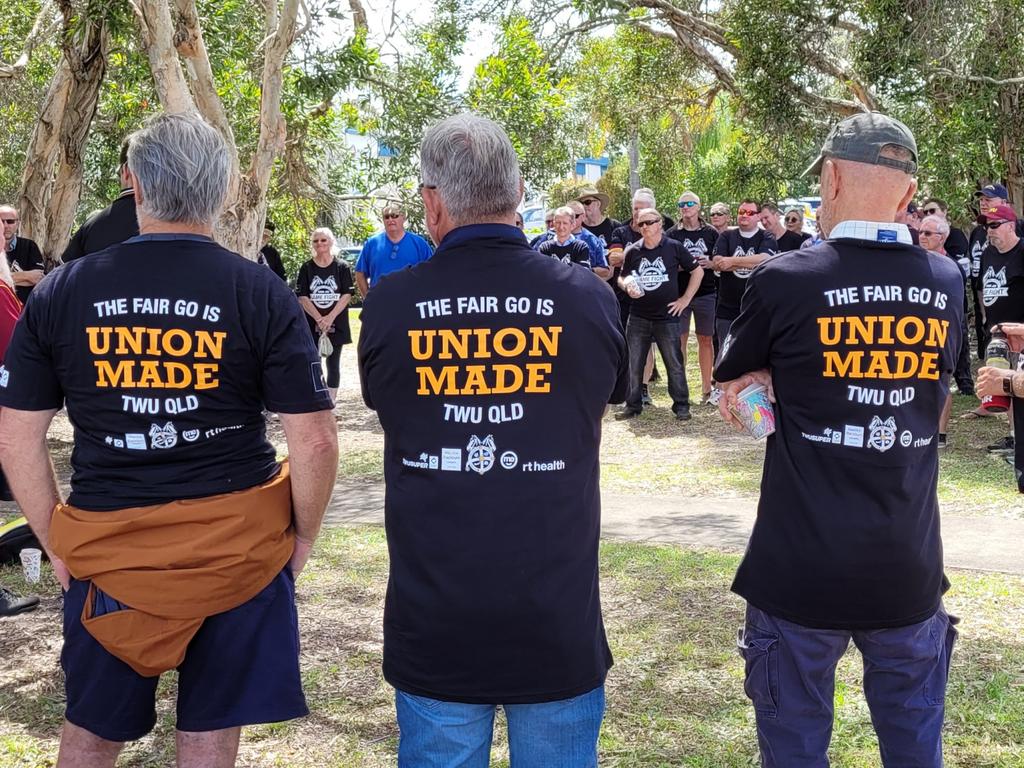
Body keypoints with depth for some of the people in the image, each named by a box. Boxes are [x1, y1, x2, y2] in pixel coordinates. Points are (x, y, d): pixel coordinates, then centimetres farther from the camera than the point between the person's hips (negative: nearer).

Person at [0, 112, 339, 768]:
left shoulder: (60, 294, -3)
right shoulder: (263, 295, -9)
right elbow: (315, 442, -11)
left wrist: (57, 543, 11)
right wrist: (303, 534, 5)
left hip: (108, 550, 1)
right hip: (239, 548, -1)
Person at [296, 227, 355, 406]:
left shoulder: (342, 267, 1)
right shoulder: (306, 268, 4)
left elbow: (347, 295, -4)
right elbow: (302, 297, -2)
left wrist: (330, 318, -15)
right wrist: (319, 318, -14)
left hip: (336, 324, 0)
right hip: (311, 324, 1)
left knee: (333, 363, 5)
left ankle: (331, 402, 11)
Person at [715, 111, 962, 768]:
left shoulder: (787, 280, -11)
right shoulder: (948, 284, 2)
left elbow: (732, 387, 6)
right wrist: (787, 384, 3)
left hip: (802, 570, -4)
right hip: (910, 571, 4)